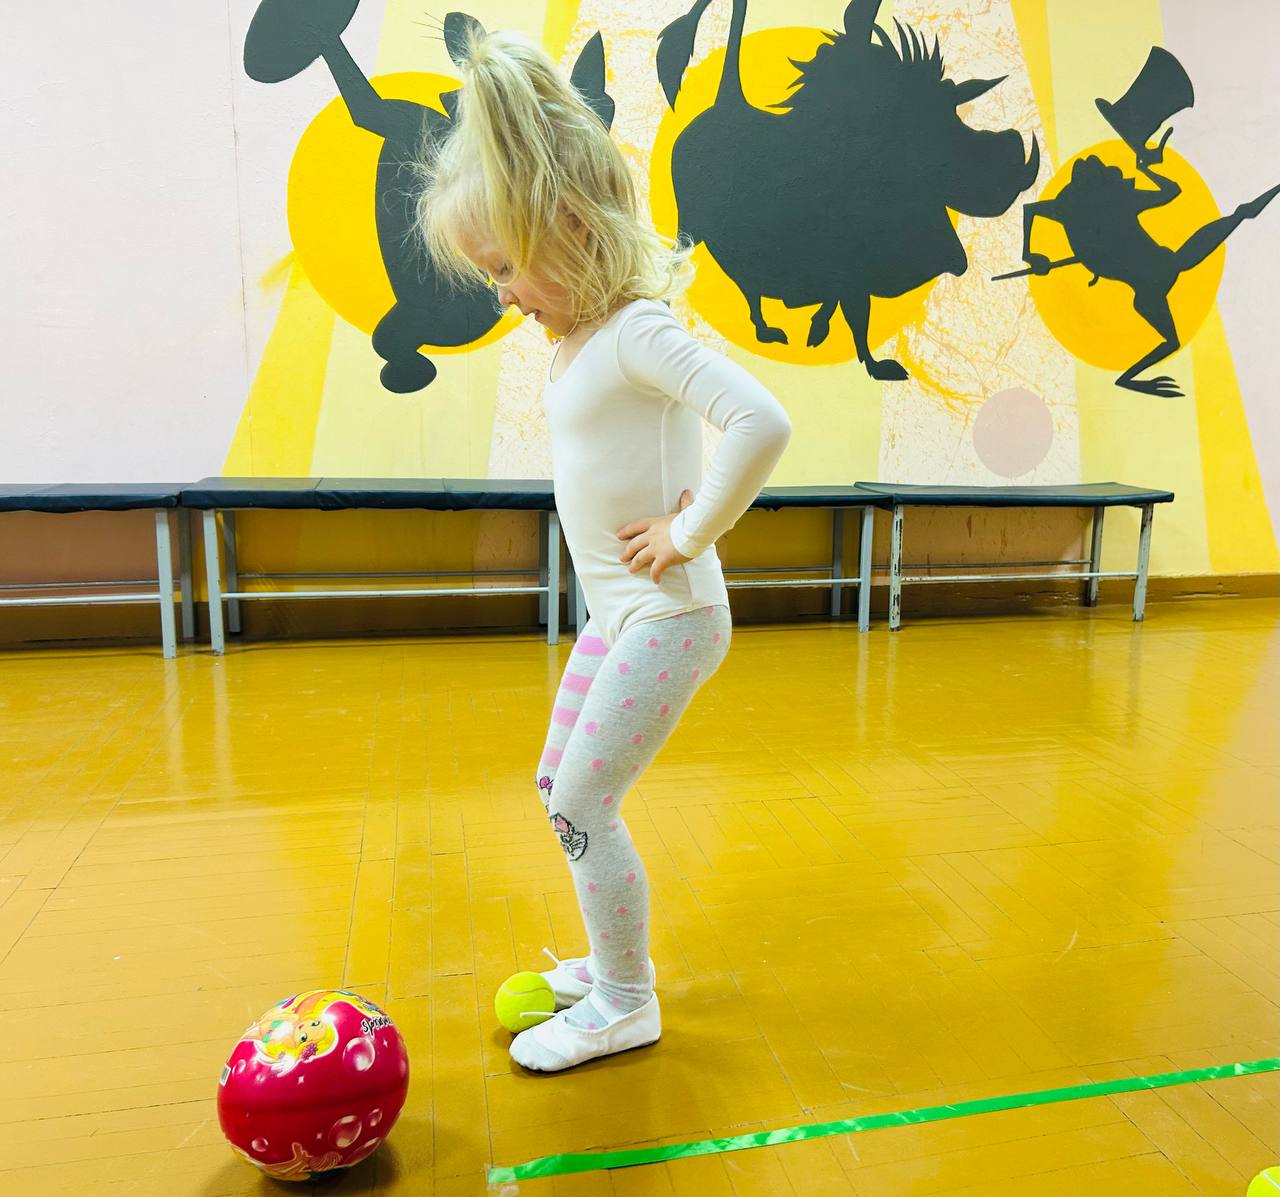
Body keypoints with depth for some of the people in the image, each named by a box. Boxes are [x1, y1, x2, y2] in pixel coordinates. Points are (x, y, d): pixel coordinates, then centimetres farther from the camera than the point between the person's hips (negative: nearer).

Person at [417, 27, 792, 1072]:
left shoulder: (639, 332, -20)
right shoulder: (579, 336, 9)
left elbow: (762, 424, -33)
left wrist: (691, 533, -22)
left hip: (667, 615, -10)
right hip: (613, 612, 10)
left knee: (583, 806, -3)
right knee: (561, 790, 18)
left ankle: (626, 1005, 19)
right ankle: (612, 959, 37)